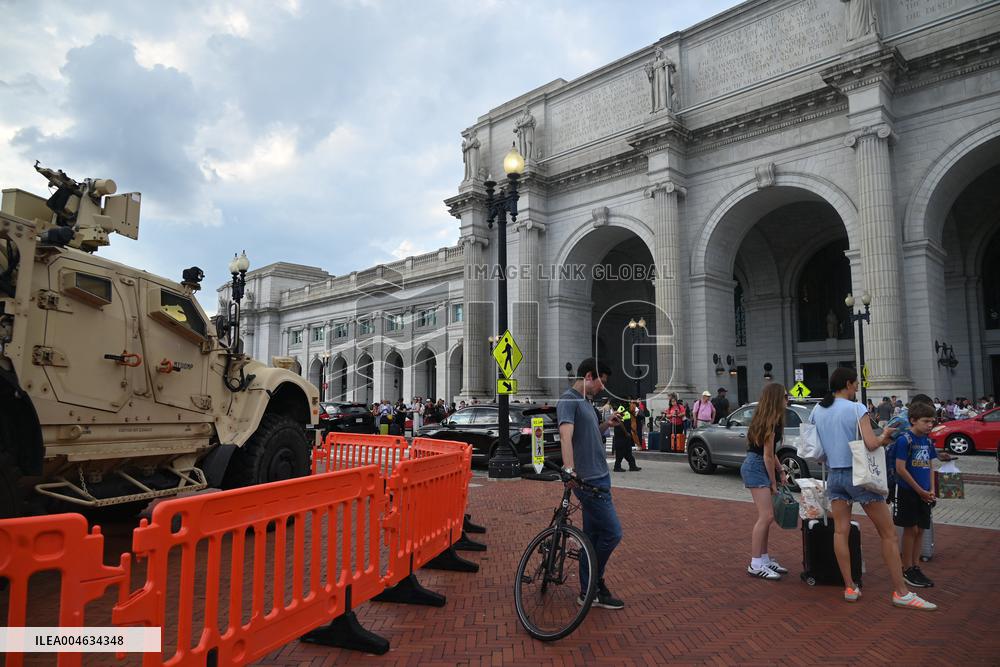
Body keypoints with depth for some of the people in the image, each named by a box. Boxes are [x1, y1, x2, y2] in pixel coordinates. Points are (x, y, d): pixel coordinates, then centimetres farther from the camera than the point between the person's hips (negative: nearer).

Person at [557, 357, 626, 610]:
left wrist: (607, 424, 9)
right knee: (612, 533, -4)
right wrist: (569, 469, -39)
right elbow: (566, 434, -28)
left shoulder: (584, 401, 17)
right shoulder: (568, 400, -14)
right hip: (590, 480, -10)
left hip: (598, 477, 10)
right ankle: (593, 584, 13)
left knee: (593, 536, 13)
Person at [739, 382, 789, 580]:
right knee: (766, 516, -11)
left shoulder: (770, 420, 11)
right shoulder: (770, 422, -17)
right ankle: (755, 565, -6)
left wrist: (780, 472, 14)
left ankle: (764, 559, 22)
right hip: (755, 467, -10)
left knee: (766, 516, 13)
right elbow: (767, 456, -15)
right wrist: (773, 483, -8)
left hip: (759, 466, 10)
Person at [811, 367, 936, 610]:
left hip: (834, 475, 6)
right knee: (888, 533, 6)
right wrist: (884, 436, -3)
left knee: (841, 531, 8)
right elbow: (871, 444, -22)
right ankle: (901, 592, 10)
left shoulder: (817, 411, 4)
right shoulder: (856, 409, -13)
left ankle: (849, 587, 13)